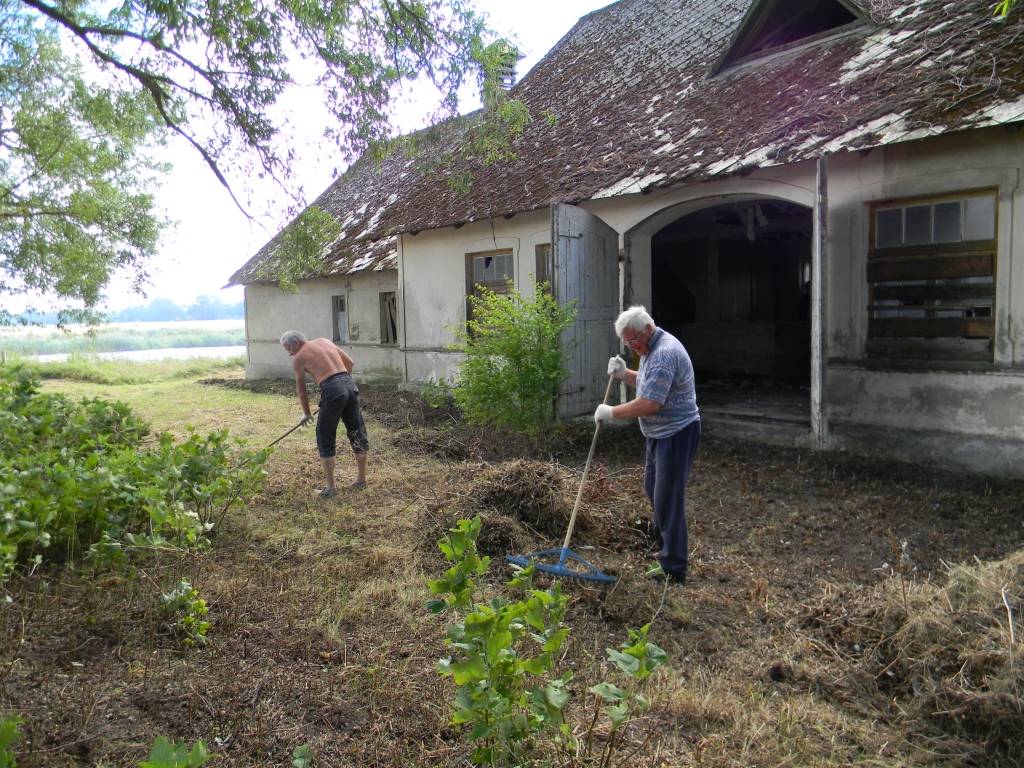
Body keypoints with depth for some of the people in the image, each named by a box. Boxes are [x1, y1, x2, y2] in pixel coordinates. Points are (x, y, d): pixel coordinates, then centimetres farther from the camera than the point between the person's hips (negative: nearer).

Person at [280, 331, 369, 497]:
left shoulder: (299, 358, 8)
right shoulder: (325, 341, 22)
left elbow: (301, 390, 15)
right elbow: (350, 363, 21)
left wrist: (306, 414, 29)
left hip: (332, 390, -6)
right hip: (350, 385, 6)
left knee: (326, 439, 8)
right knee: (357, 434, 15)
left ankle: (331, 486, 9)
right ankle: (361, 479, 25)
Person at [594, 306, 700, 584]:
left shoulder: (664, 353, -25)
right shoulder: (652, 348, 9)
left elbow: (649, 404, -29)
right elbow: (647, 383, 22)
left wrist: (611, 412, -18)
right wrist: (624, 374, 3)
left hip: (676, 434, -11)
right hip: (660, 433, 11)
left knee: (668, 498, -6)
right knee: (653, 486, 23)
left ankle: (674, 569, 3)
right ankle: (666, 545, 44)